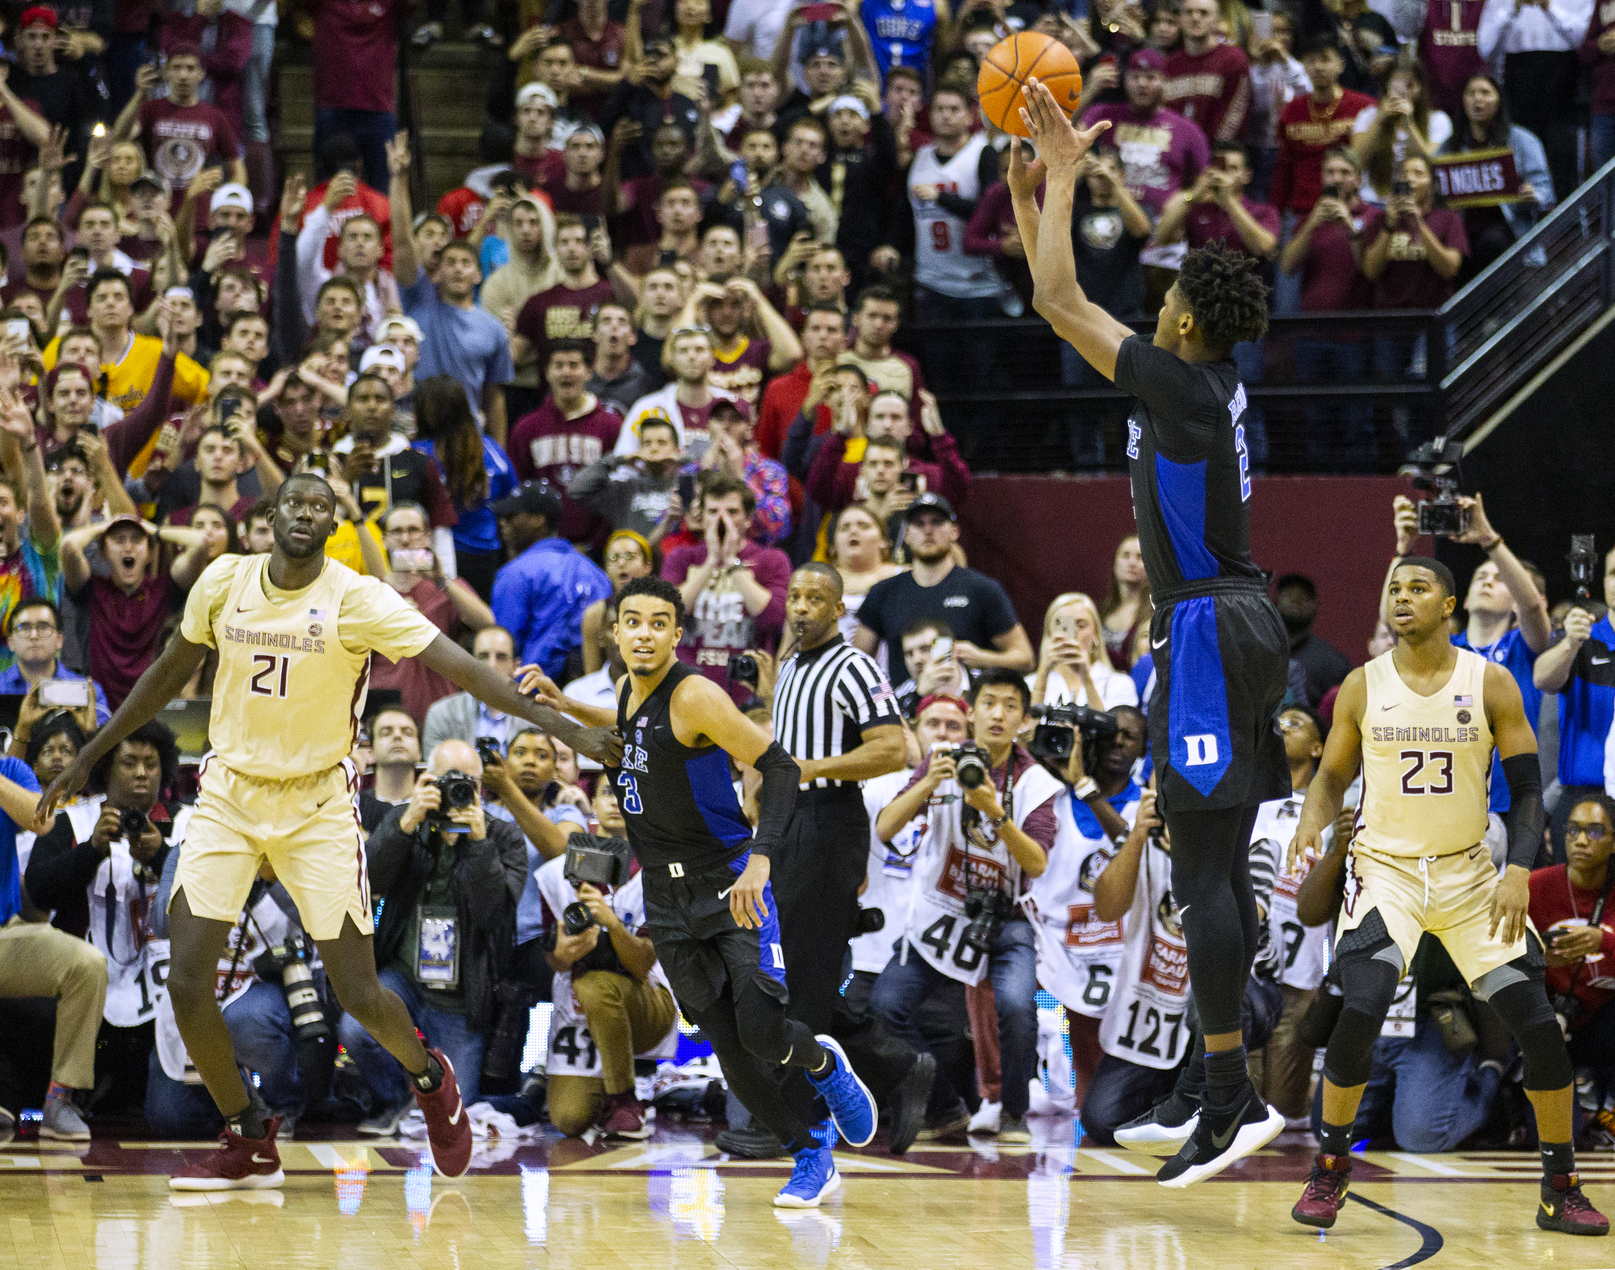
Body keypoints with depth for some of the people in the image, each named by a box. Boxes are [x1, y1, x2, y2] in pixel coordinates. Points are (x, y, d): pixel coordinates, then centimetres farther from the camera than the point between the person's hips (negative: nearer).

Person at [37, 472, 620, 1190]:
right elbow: (169, 673, 12)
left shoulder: (356, 599, -14)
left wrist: (560, 726, -29)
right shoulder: (224, 582, -3)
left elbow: (461, 667, -19)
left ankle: (429, 1078, 31)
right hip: (229, 795, 3)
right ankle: (249, 1146, 8)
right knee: (186, 981, -9)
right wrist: (88, 757, 17)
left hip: (317, 805, -3)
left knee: (358, 995, -3)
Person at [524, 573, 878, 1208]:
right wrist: (564, 706, 21)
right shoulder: (629, 690, 5)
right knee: (728, 1049, 2)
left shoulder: (694, 696, -19)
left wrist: (760, 860, -35)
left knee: (762, 1032, -18)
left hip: (729, 881, -7)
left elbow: (780, 769, -24)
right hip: (668, 898, 7)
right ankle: (811, 1159, 17)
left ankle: (824, 1064, 17)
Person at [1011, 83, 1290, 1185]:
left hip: (1209, 632, -10)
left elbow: (1059, 301, -15)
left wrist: (1067, 170, -8)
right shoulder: (1210, 383, 12)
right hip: (1237, 625, 10)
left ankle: (1234, 1101, -15)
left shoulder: (1183, 386, -14)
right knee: (1224, 865, 10)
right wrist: (1029, 189, 18)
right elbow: (1062, 304, 21)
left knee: (1205, 870, -12)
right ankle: (1229, 1094, 11)